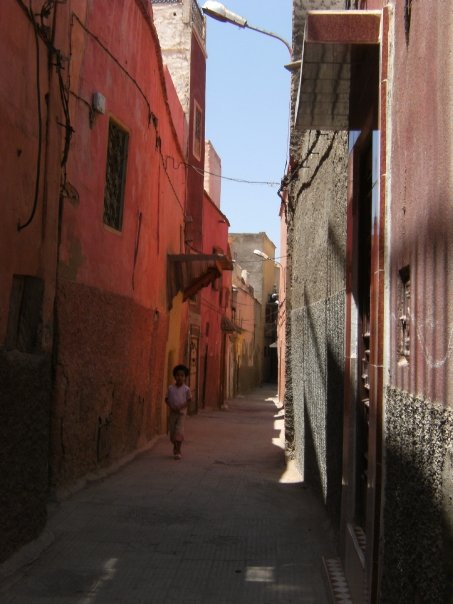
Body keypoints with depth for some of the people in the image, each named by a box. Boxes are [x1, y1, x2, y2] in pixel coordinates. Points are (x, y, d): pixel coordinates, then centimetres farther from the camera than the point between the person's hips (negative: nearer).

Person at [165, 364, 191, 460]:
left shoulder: (186, 389, -6)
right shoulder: (171, 388, 0)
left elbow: (189, 400, -4)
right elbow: (166, 399, 4)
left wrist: (181, 407, -17)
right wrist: (171, 407, -13)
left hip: (182, 413, -3)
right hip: (172, 412, 3)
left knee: (179, 431, -11)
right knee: (172, 431, 9)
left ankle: (177, 451, -6)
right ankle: (175, 447, 32)